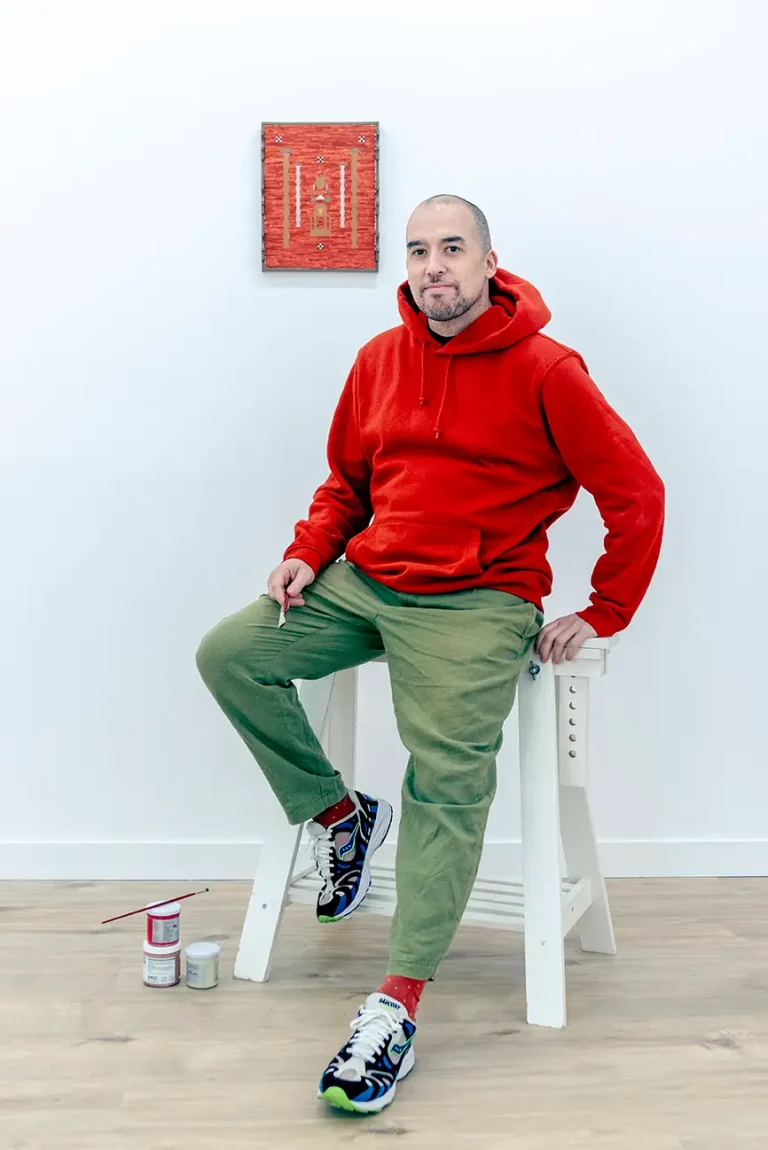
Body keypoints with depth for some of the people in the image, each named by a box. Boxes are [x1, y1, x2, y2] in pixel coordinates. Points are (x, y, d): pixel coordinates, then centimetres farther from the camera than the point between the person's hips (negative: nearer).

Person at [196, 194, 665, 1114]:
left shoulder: (544, 370, -7)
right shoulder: (381, 358, 9)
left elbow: (635, 494, -5)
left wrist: (602, 615, -5)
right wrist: (308, 554, 2)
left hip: (477, 603, -5)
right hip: (363, 583, 6)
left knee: (447, 777, -22)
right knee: (229, 652, -7)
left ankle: (397, 1007, -20)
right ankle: (339, 815, 9)